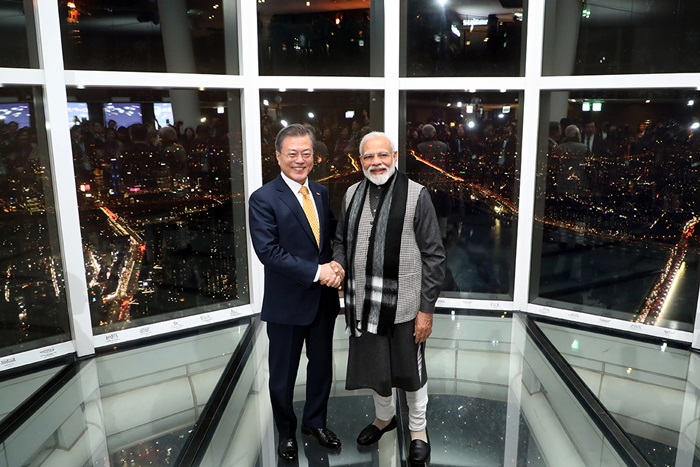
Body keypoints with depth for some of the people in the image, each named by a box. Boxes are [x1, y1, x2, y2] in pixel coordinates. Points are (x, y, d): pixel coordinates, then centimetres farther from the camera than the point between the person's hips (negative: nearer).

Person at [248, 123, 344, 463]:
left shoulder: (322, 193, 6)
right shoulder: (263, 199, -13)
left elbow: (334, 238, 11)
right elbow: (268, 251, -21)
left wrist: (336, 265, -11)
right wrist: (316, 272, -23)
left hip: (324, 299, 5)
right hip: (287, 303, -5)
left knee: (322, 367, 20)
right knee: (283, 374, 14)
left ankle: (315, 422, 43)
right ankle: (286, 433, 37)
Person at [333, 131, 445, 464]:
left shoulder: (416, 195, -11)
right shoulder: (352, 194, 4)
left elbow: (434, 256, -10)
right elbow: (341, 240, 14)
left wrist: (427, 307, -12)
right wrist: (338, 265, -7)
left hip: (404, 304, -4)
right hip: (364, 302, 4)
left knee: (410, 369, 15)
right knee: (373, 365, 21)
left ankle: (417, 428, 41)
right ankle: (384, 416, 49)